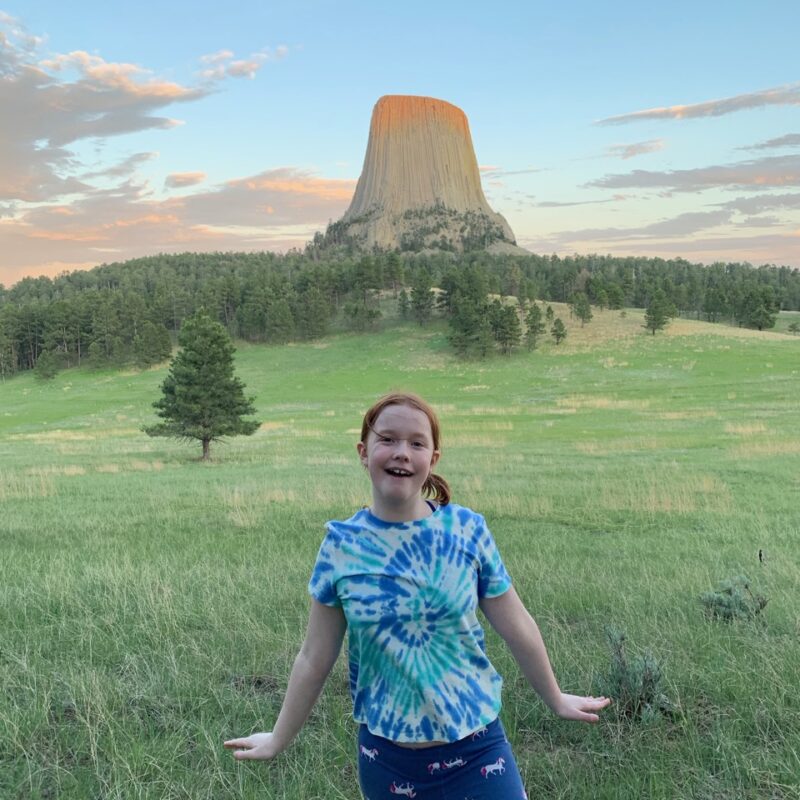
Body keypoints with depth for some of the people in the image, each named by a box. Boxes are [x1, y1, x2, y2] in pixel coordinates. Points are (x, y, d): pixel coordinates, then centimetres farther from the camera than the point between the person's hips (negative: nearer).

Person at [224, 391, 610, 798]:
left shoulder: (468, 530, -10)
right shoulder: (341, 546, -9)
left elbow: (517, 628, 1)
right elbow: (314, 659, 0)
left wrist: (555, 699, 11)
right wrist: (279, 739, 7)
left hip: (475, 748, 0)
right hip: (385, 757, 1)